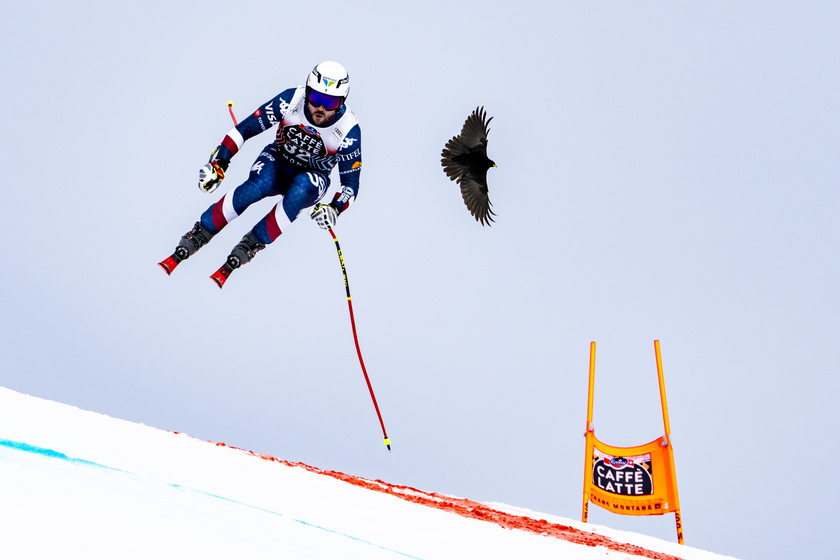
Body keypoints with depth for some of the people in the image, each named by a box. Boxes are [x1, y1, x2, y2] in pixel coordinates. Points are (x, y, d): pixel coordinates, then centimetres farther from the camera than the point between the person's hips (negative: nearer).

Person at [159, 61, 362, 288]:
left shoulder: (349, 131, -23)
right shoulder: (291, 100, -23)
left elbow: (351, 184, -15)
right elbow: (245, 128, -14)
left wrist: (334, 209, -35)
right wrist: (218, 162, -23)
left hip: (312, 179, 0)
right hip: (278, 161, 1)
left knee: (300, 189, -37)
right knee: (256, 186, -34)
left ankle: (250, 245, -26)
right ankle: (200, 235, -21)